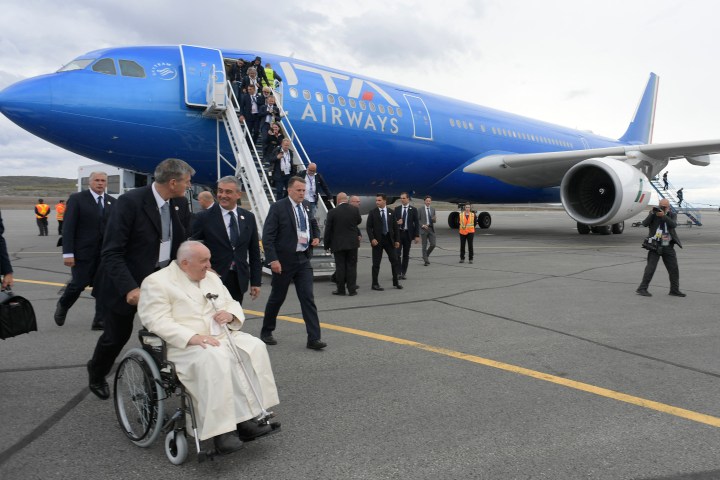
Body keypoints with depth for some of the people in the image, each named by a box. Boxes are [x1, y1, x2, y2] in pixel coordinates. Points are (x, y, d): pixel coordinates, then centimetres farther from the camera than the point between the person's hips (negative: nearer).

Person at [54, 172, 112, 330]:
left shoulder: (111, 202, 9)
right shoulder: (77, 198, -3)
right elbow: (68, 227, -8)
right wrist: (68, 253, -13)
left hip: (106, 252, 4)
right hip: (83, 251, -4)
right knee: (79, 284, 2)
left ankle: (100, 321, 6)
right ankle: (62, 306, 32)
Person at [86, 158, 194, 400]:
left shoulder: (180, 204, -3)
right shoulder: (130, 202, -22)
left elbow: (183, 244, 7)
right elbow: (112, 253, -23)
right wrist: (129, 288, -33)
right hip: (127, 283, -4)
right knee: (117, 336, 13)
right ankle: (96, 374, 43)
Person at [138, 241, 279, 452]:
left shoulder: (211, 277, 16)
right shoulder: (157, 282, -5)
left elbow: (233, 304, 20)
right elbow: (158, 322, -16)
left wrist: (230, 314, -5)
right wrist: (193, 337, -27)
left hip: (221, 335, 7)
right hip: (184, 344, -6)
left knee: (255, 347, -19)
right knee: (214, 359, -36)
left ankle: (247, 417, -20)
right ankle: (220, 429, -30)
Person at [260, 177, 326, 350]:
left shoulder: (307, 207, 8)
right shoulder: (278, 207, -10)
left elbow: (314, 224, 26)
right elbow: (267, 236, -13)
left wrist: (316, 237, 4)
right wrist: (273, 259, -20)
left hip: (303, 259, 5)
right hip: (283, 261, -4)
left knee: (308, 298, -2)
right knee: (277, 297, 10)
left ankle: (314, 338, 0)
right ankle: (266, 332, 30)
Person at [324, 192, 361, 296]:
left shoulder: (332, 212, -10)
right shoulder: (355, 210, -4)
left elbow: (328, 230, -5)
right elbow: (359, 221, 16)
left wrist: (326, 244, 4)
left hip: (338, 244, -2)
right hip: (352, 243, 2)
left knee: (340, 267, 5)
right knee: (351, 266, 7)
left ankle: (341, 289, 10)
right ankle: (352, 289, 8)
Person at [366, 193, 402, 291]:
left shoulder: (391, 212, 5)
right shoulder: (372, 212, -2)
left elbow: (395, 227, 7)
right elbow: (368, 227, -4)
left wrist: (397, 240, 3)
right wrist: (372, 239, -15)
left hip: (389, 239, 3)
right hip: (377, 240, -3)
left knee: (394, 260, 5)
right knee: (376, 263, 2)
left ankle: (395, 282, 17)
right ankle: (375, 284, 9)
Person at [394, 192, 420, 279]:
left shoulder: (413, 209, 2)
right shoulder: (396, 209, 6)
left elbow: (416, 223, 1)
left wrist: (417, 235, -5)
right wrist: (396, 222, -13)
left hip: (408, 234, 0)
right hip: (398, 233, 0)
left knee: (406, 255, 5)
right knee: (397, 254, -7)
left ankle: (403, 273, 12)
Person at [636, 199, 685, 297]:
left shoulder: (672, 215, 6)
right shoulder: (653, 213, 2)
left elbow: (673, 225, -14)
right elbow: (645, 224, -12)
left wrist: (663, 216, -25)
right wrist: (652, 213, -21)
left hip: (668, 247, 3)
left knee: (674, 269, 9)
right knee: (650, 268, -9)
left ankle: (674, 290, 22)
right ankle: (642, 289, -7)